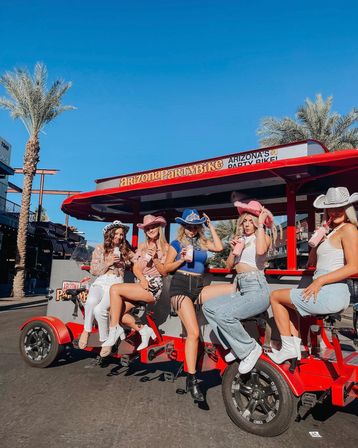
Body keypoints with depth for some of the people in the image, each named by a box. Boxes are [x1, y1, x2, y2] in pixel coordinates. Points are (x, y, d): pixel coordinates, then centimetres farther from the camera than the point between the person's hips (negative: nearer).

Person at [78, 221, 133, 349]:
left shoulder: (126, 251, 16)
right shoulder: (100, 249, 12)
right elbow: (93, 270, 8)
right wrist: (108, 263, -5)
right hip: (100, 282, 1)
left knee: (99, 310, -31)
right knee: (91, 301, -36)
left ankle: (105, 341, -9)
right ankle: (86, 331, -10)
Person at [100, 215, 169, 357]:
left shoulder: (165, 247, 2)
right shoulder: (142, 246, 16)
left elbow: (164, 272, -2)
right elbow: (135, 267, 8)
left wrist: (155, 258, -16)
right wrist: (142, 278, -13)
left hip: (153, 287, -6)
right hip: (142, 285, 6)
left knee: (115, 289, -23)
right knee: (116, 312, -11)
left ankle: (114, 329, -13)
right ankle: (144, 330, 5)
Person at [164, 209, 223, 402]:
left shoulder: (202, 243, 15)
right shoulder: (177, 244, 5)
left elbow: (219, 247, -3)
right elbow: (167, 267, 5)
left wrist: (211, 226, 5)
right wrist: (182, 259, -12)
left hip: (199, 287, 6)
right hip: (180, 286, -6)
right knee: (193, 332, -17)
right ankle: (191, 379, -9)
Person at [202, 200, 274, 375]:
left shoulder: (264, 237, 1)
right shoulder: (239, 239, 18)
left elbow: (260, 251, -25)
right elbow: (229, 266, 15)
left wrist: (260, 225, -15)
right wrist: (234, 249, -1)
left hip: (257, 289, -8)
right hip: (241, 289, 8)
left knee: (223, 314, -26)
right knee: (208, 307, -2)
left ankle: (250, 349, -4)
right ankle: (235, 346, 7)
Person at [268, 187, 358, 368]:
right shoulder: (333, 232, 18)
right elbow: (312, 262, 18)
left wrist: (320, 280, -21)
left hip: (330, 293, -10)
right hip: (327, 294, 10)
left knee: (276, 296, 1)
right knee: (289, 304, 27)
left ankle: (288, 348, 5)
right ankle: (295, 348, 19)